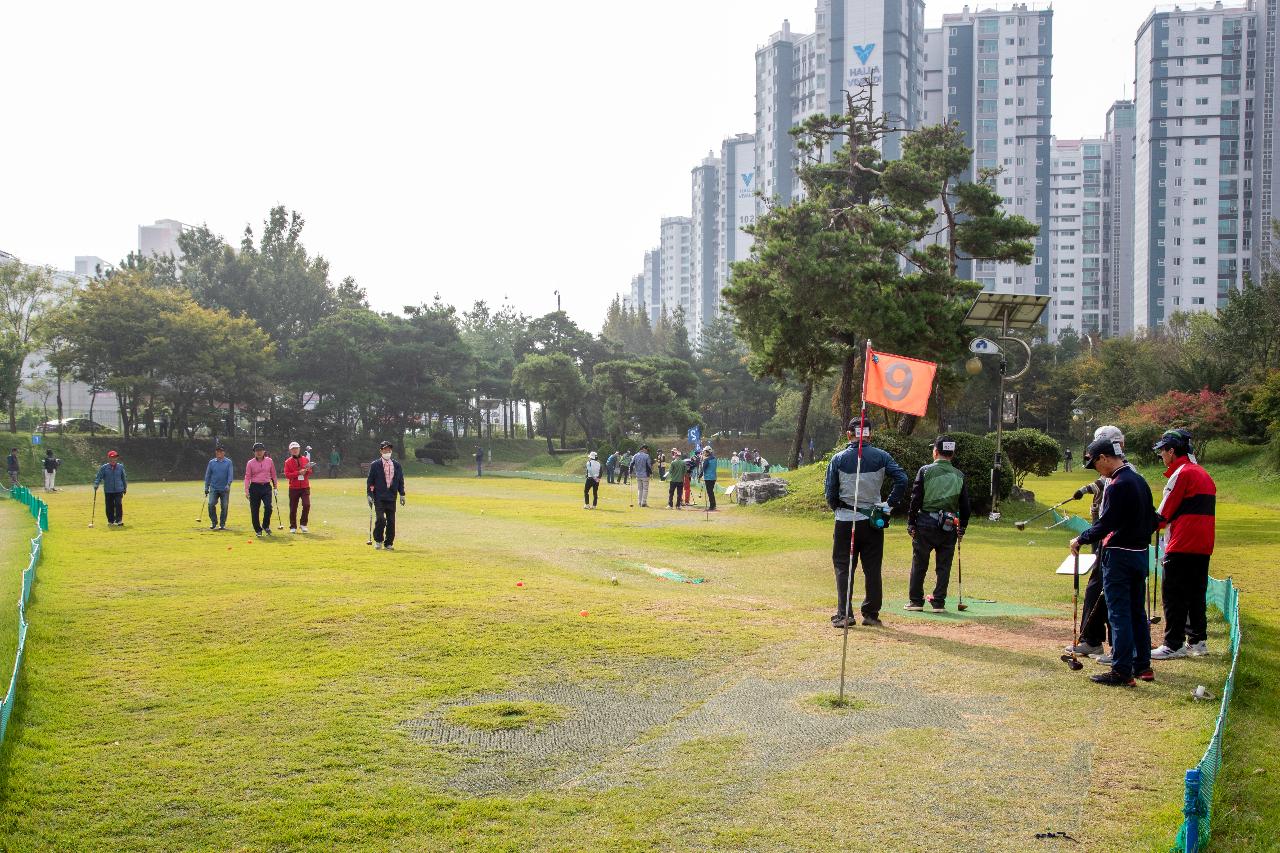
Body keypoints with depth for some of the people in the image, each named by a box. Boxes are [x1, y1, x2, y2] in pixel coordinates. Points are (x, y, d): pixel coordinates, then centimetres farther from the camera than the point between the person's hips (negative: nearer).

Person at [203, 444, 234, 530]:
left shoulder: (228, 462, 2)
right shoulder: (211, 462, 8)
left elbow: (230, 474, -5)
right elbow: (207, 476, 11)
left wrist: (228, 484, -20)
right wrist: (206, 488, 7)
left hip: (225, 489, -1)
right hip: (214, 488, 1)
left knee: (224, 507, 1)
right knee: (211, 504, -12)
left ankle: (222, 524, 13)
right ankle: (214, 522, 5)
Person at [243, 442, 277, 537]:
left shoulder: (269, 461, 5)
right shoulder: (250, 463, 1)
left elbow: (273, 474, 14)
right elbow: (247, 477, -1)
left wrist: (275, 486, 15)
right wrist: (246, 490, -9)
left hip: (267, 487, 0)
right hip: (255, 487, 0)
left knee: (268, 507, -15)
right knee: (254, 510, 2)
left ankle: (266, 526, 8)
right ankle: (258, 530, 14)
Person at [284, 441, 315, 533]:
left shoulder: (305, 459, 7)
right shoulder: (288, 462, 1)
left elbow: (310, 472, 9)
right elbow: (287, 475, -7)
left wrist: (307, 470, -14)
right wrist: (298, 473, -18)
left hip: (305, 487, 1)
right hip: (293, 488, -1)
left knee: (306, 505, -15)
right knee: (293, 508, 4)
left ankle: (303, 524, -1)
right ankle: (293, 527, 16)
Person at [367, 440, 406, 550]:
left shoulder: (397, 465, 12)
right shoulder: (375, 465, 2)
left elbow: (400, 480, 16)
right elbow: (370, 481, 3)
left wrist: (402, 494, 10)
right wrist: (370, 495, -3)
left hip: (392, 497, 4)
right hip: (379, 497, -3)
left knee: (391, 521, 3)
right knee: (380, 519, -15)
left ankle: (388, 544, 13)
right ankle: (378, 541, 4)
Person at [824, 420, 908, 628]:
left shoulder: (838, 459, -5)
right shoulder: (881, 457, -1)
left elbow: (831, 494, -5)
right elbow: (902, 479, -10)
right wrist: (890, 505, -2)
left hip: (845, 521, -1)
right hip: (873, 521, 2)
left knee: (843, 568, 5)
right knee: (872, 569, 10)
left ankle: (844, 614, 1)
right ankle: (871, 614, 14)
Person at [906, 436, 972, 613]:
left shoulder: (925, 470, -3)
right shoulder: (959, 475, 5)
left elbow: (915, 499, -5)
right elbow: (965, 505, 8)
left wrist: (911, 523, 1)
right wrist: (962, 528, 17)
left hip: (925, 524, -2)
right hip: (949, 527, 2)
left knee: (919, 564, 8)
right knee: (944, 566, 9)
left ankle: (916, 601, 12)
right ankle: (939, 603, 10)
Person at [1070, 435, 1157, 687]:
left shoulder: (1117, 485, -18)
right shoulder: (1140, 481, 11)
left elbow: (1105, 524, -20)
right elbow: (1152, 520, 16)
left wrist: (1081, 540, -8)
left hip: (1119, 555, -9)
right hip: (1140, 553, 9)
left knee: (1119, 613, -5)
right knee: (1137, 611, 16)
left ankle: (1122, 671, -3)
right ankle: (1143, 665, 24)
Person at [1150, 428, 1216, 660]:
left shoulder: (1181, 473, -12)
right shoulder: (1204, 474, 17)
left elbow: (1163, 515, -11)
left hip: (1182, 546, -9)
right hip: (1203, 546, 9)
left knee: (1174, 595, -4)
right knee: (1196, 593, 15)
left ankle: (1174, 645, -3)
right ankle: (1197, 640, 21)